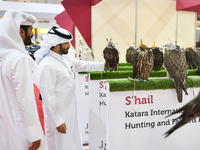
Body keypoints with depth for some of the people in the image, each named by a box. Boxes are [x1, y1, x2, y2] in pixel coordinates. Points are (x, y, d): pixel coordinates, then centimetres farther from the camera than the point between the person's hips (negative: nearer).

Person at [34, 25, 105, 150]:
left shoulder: (65, 59, 5)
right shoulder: (47, 65, -22)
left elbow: (83, 65, 21)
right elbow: (48, 97, -22)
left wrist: (104, 65, 20)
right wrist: (58, 121, -19)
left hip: (70, 111, 9)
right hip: (58, 115, -9)